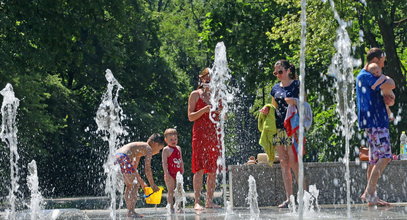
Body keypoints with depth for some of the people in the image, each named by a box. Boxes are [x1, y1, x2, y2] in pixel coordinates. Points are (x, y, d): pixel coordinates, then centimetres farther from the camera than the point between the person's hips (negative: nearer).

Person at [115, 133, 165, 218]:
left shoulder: (141, 147, 30)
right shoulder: (148, 149, 3)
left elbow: (134, 168, 37)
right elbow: (147, 169, -3)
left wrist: (141, 181, 42)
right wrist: (152, 185, 4)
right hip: (123, 158, -10)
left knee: (129, 185, 20)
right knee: (134, 185, -2)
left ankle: (130, 211, 22)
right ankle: (131, 211, -4)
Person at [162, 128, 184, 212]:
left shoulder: (178, 148, 14)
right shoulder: (166, 149, -6)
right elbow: (164, 162, -12)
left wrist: (182, 171, 15)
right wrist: (166, 173, -19)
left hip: (178, 173, 6)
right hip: (170, 174, -6)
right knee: (170, 191, -4)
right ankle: (170, 207, -2)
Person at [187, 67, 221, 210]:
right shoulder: (195, 95, 3)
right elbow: (191, 117, -2)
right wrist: (205, 110, -16)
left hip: (214, 133, 5)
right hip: (200, 133, -5)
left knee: (213, 169, 1)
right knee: (200, 168, -11)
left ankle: (209, 201, 4)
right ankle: (197, 202, -13)